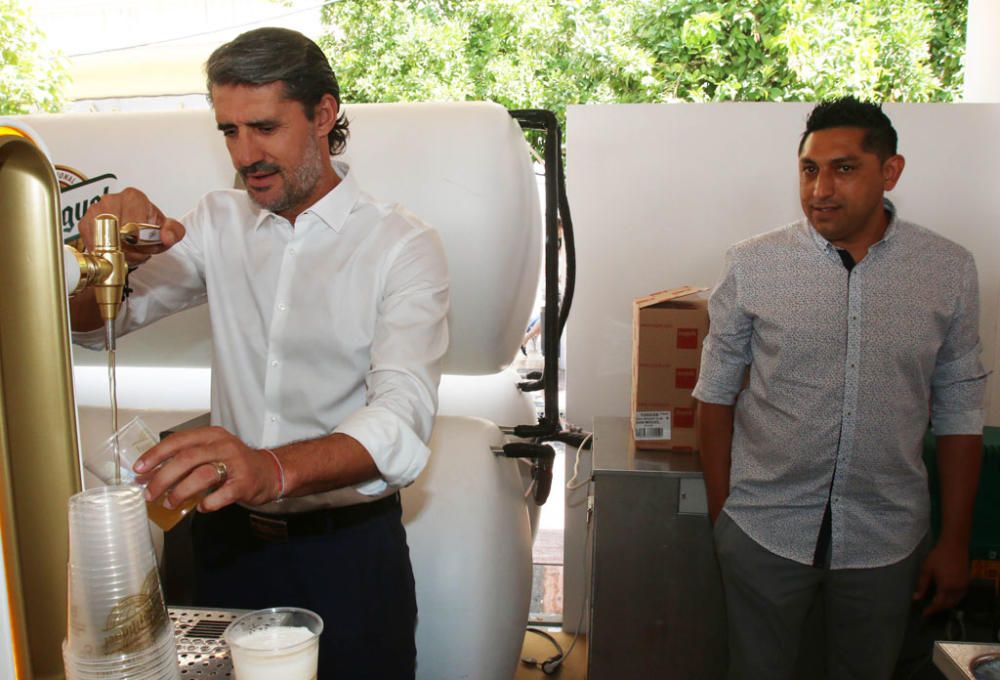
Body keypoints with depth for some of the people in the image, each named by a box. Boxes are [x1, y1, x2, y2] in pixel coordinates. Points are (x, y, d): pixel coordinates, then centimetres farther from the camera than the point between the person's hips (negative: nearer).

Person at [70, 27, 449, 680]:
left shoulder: (404, 246, -13)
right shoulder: (219, 223, 2)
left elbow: (403, 415, -27)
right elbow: (93, 325, 5)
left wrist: (274, 468, -46)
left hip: (349, 548, -4)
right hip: (230, 539, 4)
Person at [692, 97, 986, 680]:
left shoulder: (950, 270, -3)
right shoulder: (753, 265, -7)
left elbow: (959, 413, 3)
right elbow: (717, 393, 0)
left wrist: (955, 542, 4)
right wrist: (720, 515, 0)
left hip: (886, 537, 1)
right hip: (764, 527, -1)